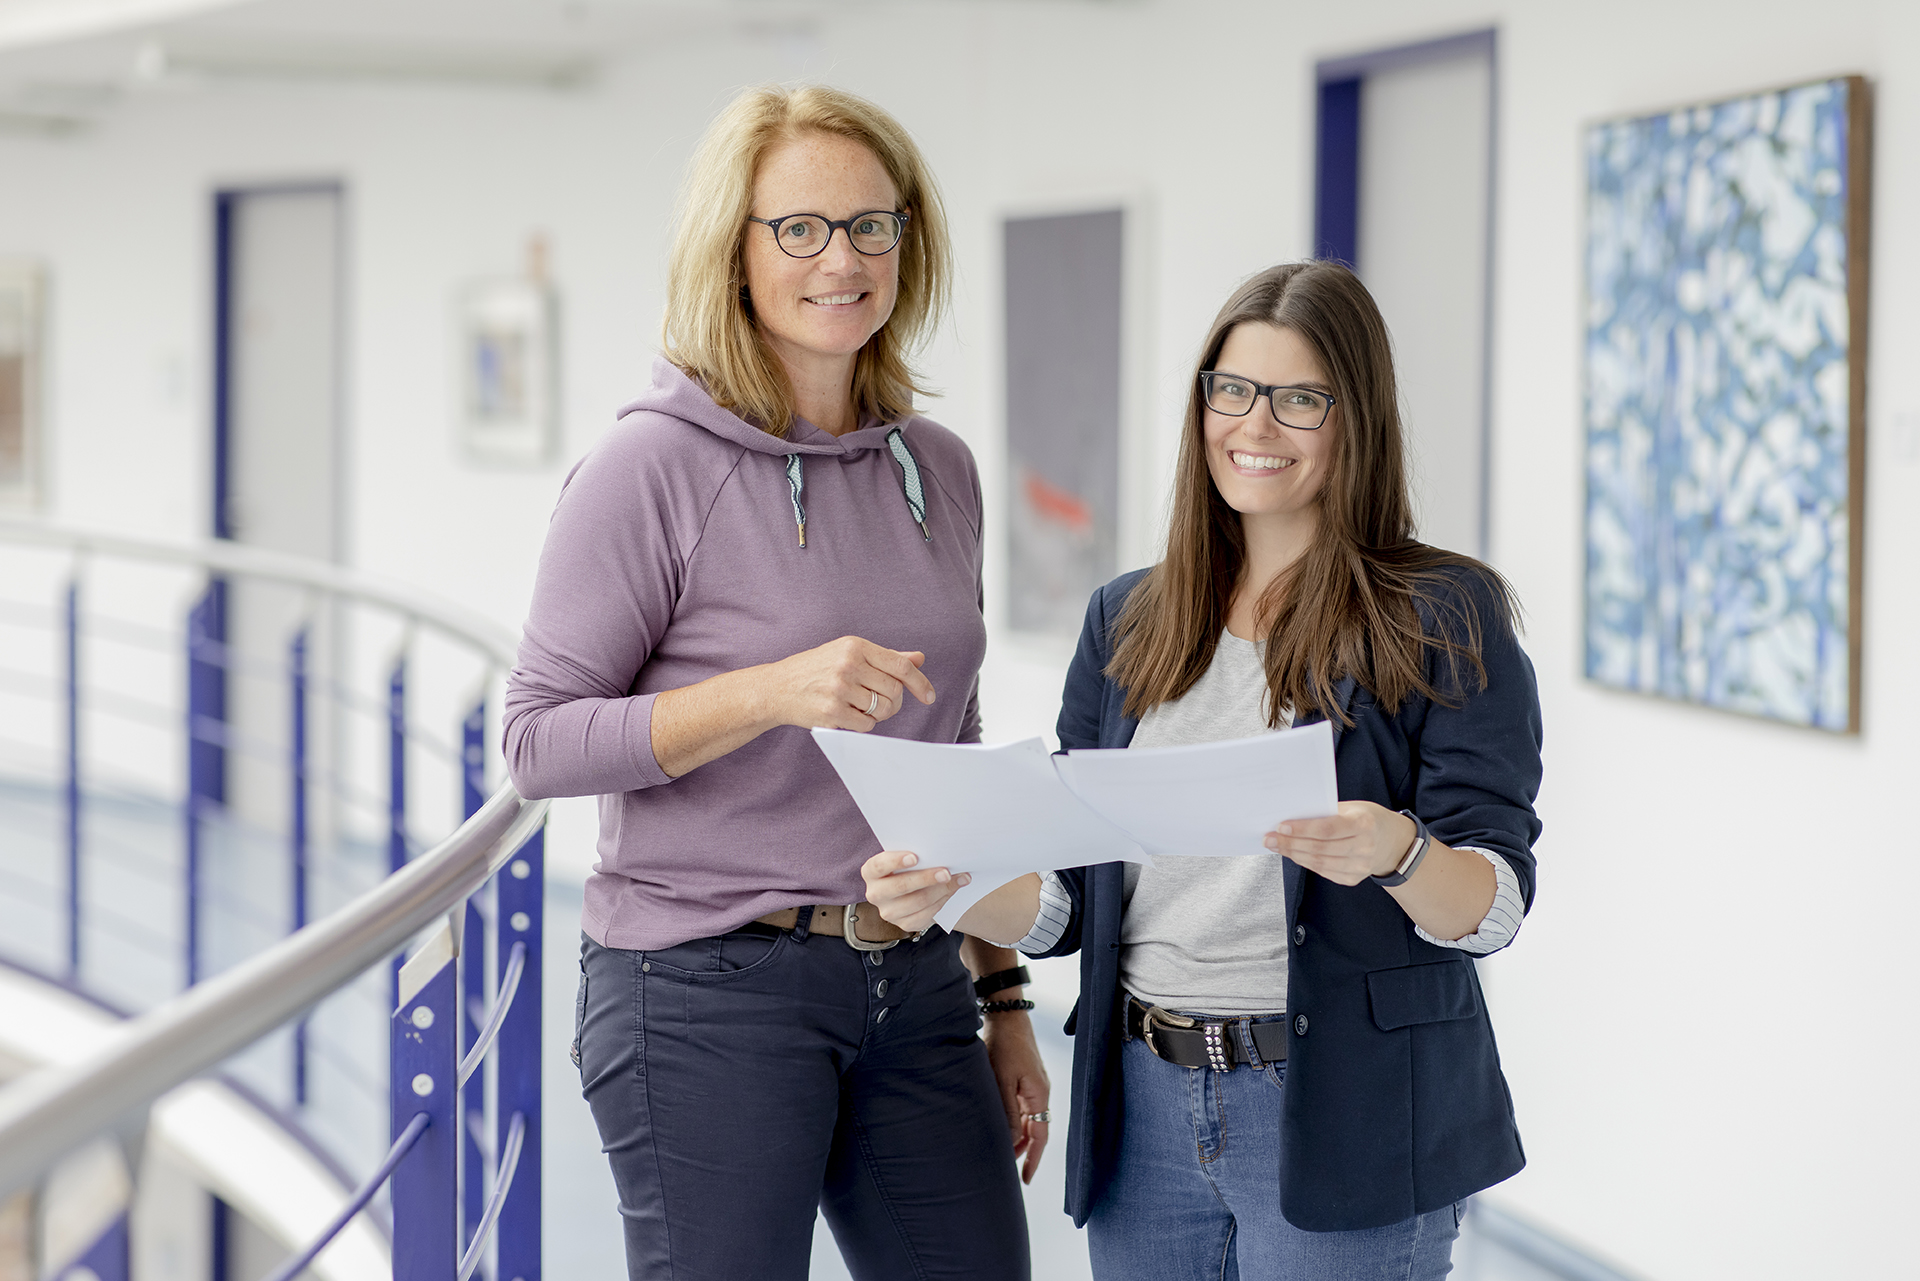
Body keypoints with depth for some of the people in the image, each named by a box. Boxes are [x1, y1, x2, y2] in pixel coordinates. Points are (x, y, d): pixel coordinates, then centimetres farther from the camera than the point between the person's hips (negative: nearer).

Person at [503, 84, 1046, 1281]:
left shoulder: (938, 469, 9)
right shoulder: (654, 468, -9)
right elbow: (540, 739, -12)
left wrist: (1003, 998, 16)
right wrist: (770, 691, -24)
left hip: (914, 986, 6)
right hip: (710, 989, -5)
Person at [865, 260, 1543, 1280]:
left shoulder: (1444, 616, -3)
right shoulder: (1126, 621, 10)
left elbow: (1495, 907, -9)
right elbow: (1067, 904, 10)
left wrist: (1396, 853, -30)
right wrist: (951, 891, -10)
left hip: (1340, 1119, -4)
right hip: (1145, 1112, 4)